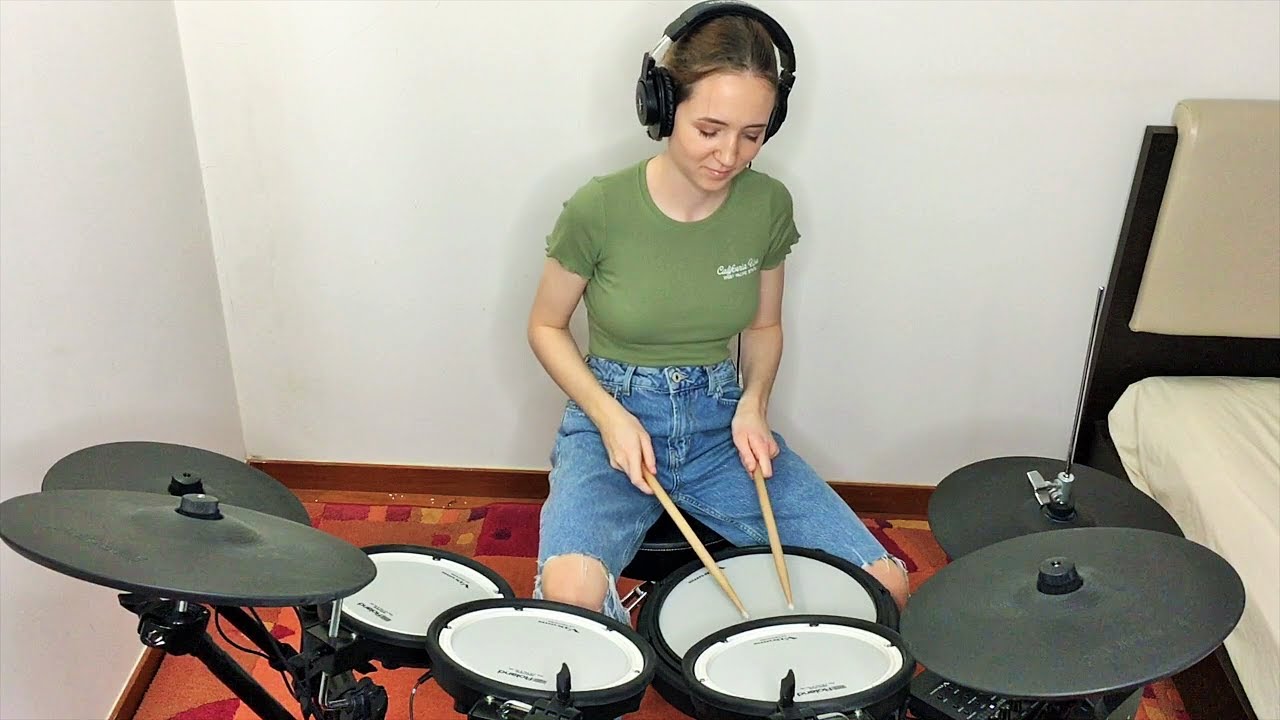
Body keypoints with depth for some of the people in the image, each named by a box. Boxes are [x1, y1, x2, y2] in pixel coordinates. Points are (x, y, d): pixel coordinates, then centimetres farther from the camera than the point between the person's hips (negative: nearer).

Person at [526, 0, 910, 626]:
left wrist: (754, 402, -10)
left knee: (885, 585, -10)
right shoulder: (599, 208, -16)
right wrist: (610, 416, -16)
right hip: (614, 417, -3)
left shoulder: (768, 206, -6)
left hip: (721, 424, 3)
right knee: (571, 594, -33)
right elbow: (546, 327, -2)